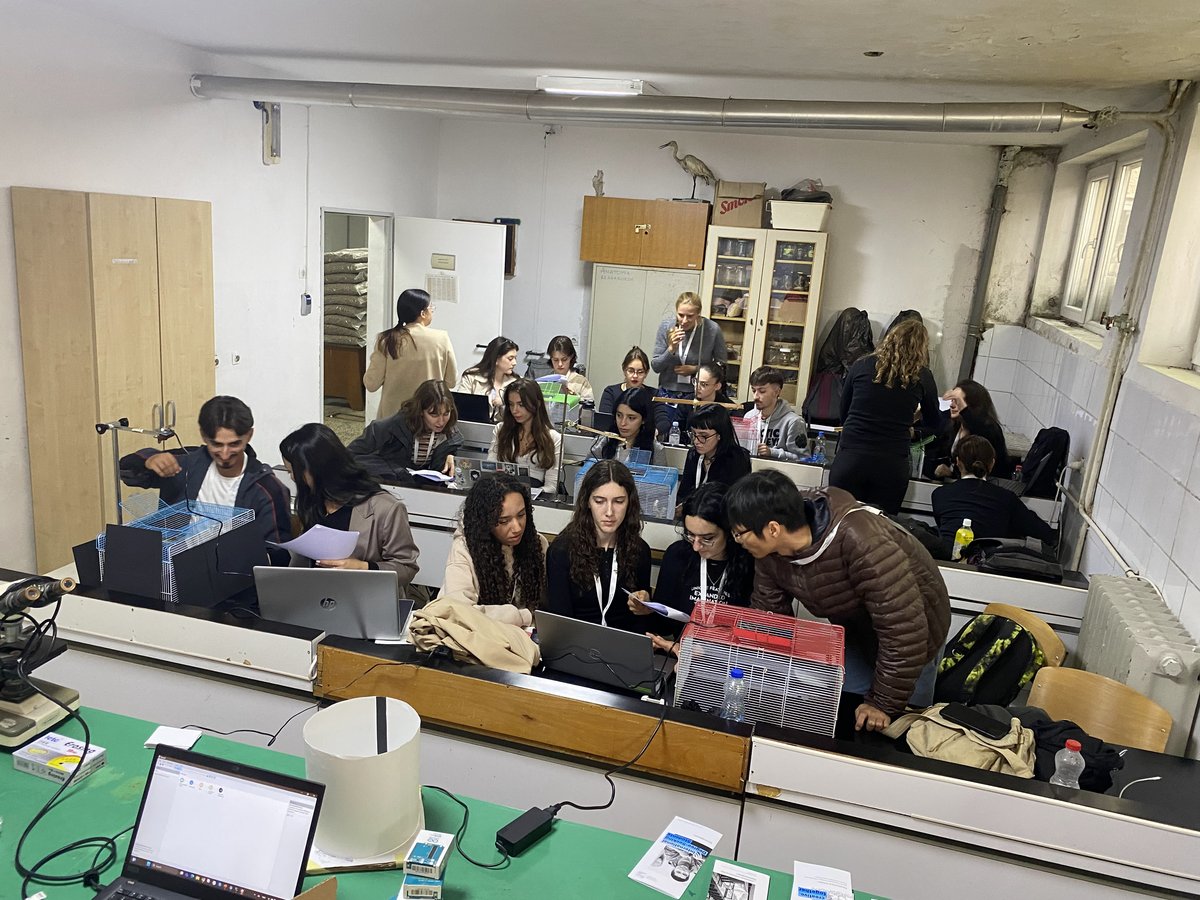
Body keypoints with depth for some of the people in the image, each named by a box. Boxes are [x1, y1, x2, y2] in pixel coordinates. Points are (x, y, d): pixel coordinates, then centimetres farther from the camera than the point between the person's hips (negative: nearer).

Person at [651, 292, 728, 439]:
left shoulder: (712, 330, -11)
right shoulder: (666, 327, -6)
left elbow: (721, 364, 1)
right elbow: (655, 366, -2)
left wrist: (695, 369, -11)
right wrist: (671, 349, -19)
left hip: (698, 395, -2)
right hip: (667, 394, 2)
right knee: (662, 436, -3)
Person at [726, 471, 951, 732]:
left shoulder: (859, 540, -41)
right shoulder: (770, 548, -20)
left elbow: (904, 630, -36)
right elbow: (767, 612, -8)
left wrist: (883, 703, -27)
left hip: (907, 639, -5)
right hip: (854, 629, 5)